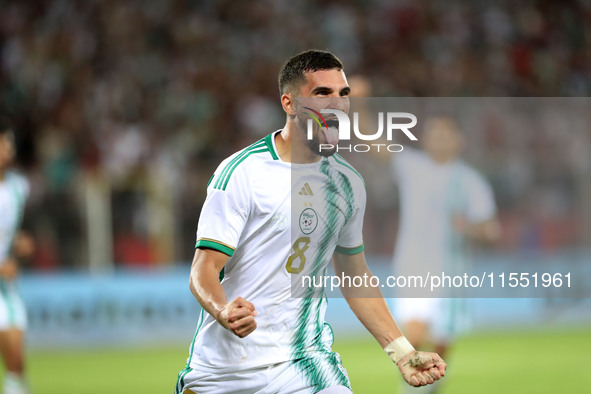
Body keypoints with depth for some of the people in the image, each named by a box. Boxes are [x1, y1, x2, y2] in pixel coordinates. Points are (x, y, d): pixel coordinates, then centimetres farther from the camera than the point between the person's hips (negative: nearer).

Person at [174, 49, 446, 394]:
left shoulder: (348, 183, 8)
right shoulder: (241, 171, -9)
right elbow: (204, 269, -12)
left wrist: (403, 354, 15)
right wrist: (224, 312, -33)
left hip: (306, 365, 3)